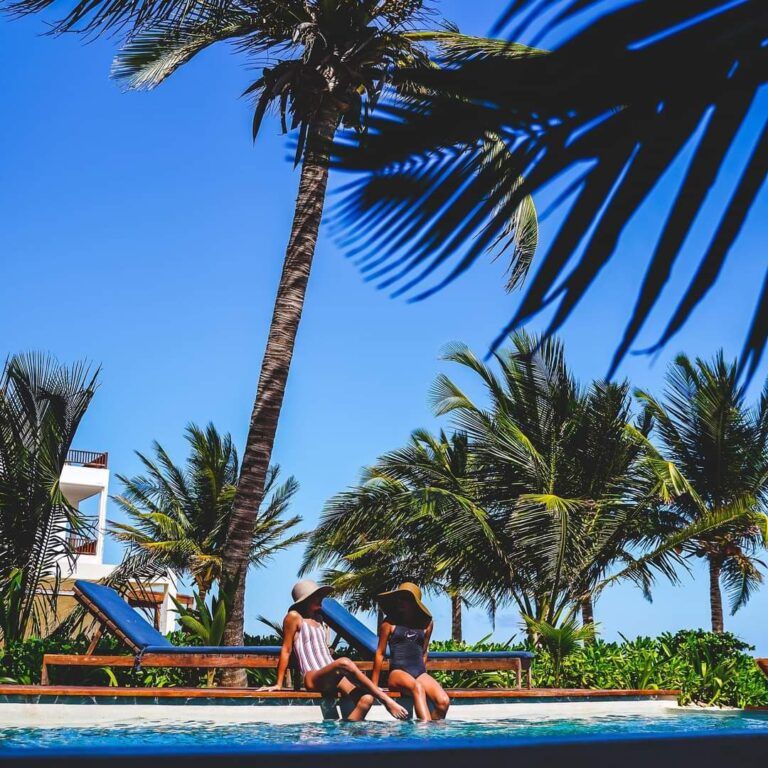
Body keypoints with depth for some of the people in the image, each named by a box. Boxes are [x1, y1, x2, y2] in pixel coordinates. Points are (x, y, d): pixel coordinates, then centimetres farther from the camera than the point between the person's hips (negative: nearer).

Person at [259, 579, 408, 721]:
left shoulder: (320, 620, 24)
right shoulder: (294, 617, 4)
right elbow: (286, 650, 2)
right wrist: (279, 684, 1)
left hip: (332, 678, 7)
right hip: (312, 679, -7)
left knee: (366, 699, -22)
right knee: (344, 663, -36)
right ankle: (385, 699, -32)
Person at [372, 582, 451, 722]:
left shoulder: (427, 623, 13)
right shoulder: (390, 622, 6)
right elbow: (380, 653, 8)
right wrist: (374, 685, 8)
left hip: (420, 672, 4)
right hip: (398, 672, -4)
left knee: (444, 701, -25)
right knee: (417, 688, -38)